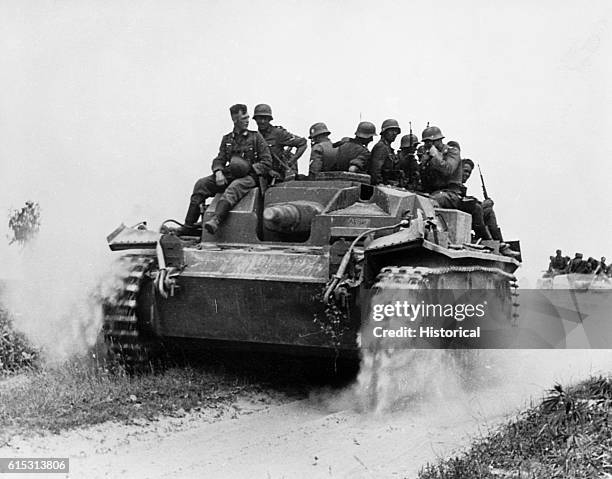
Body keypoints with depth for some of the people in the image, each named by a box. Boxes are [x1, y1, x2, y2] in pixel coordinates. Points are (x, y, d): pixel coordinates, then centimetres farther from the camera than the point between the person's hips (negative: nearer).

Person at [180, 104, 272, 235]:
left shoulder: (256, 137, 6)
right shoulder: (227, 139, 18)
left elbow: (267, 162, 1)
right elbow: (219, 160, 13)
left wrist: (250, 169, -13)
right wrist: (218, 172, -10)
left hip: (249, 177, -5)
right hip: (229, 175, 5)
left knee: (234, 187, -38)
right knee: (201, 184, -15)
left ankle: (216, 220, -60)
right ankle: (189, 226, -20)